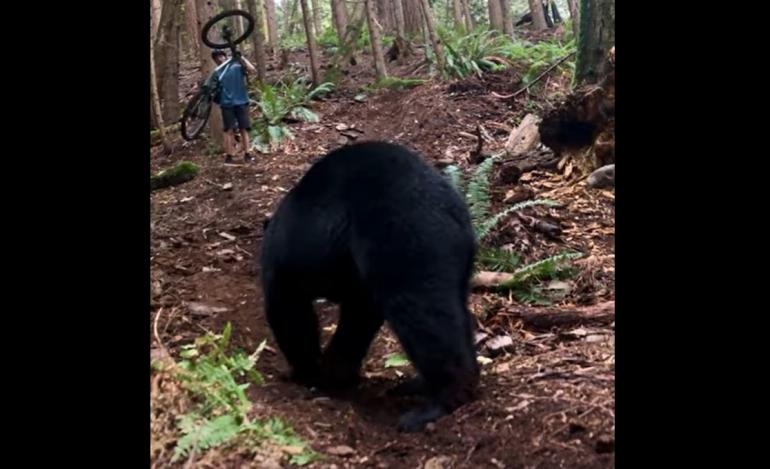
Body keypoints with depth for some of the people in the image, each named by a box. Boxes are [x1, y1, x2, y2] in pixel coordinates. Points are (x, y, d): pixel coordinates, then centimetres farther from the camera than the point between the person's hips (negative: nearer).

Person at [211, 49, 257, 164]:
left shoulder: (237, 66, 0)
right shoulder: (217, 72, 7)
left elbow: (252, 69, -14)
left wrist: (242, 58, -13)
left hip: (241, 102, -1)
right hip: (227, 104, 1)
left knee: (244, 129, 3)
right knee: (229, 130, -2)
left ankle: (246, 154, 8)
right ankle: (228, 155, 0)